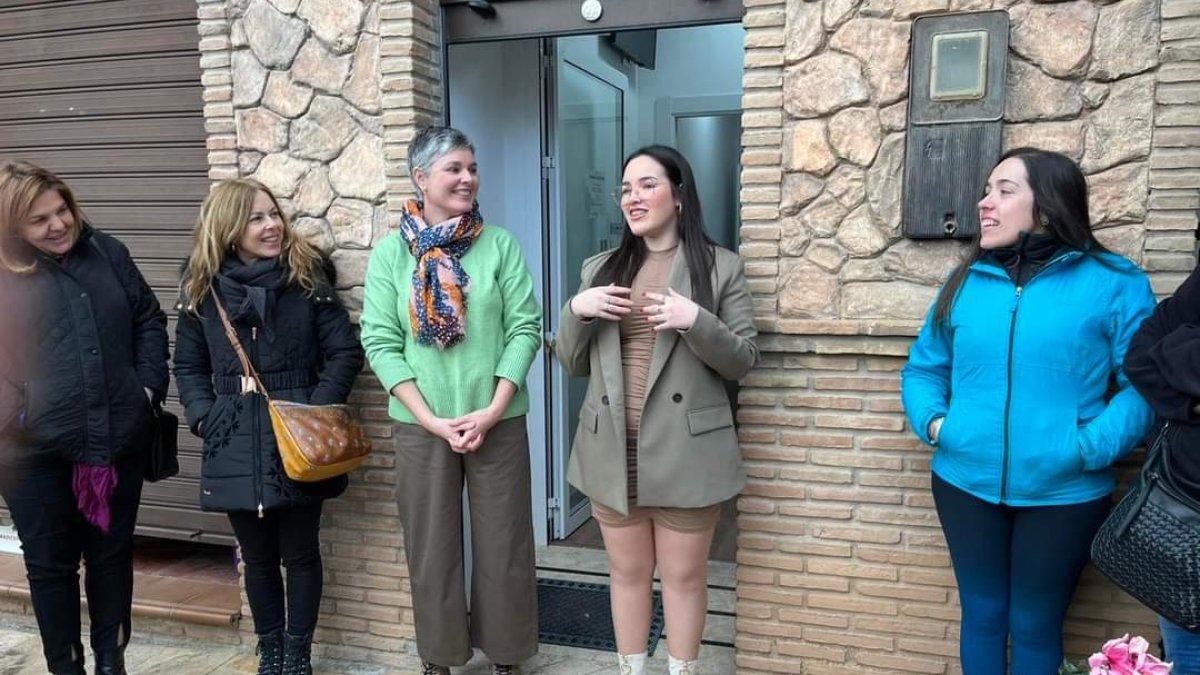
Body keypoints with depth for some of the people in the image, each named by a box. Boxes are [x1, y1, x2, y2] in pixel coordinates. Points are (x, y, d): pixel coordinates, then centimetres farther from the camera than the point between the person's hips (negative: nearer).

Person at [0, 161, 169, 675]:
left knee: (113, 552, 15)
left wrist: (149, 386, 0)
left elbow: (149, 320, 9)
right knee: (51, 562, 13)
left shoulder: (106, 252, 3)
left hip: (120, 438, 2)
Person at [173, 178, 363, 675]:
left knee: (300, 552, 10)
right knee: (257, 556, 15)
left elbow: (346, 353, -4)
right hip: (235, 446, 2)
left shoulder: (307, 278, -3)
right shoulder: (202, 289, 4)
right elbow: (188, 366, 11)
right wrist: (204, 418, -4)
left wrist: (317, 411, -14)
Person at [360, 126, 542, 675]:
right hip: (421, 426, 0)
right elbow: (380, 341, -4)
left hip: (499, 422, 0)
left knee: (503, 545, 9)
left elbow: (525, 329, -4)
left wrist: (492, 410, -13)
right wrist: (431, 420, -12)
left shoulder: (501, 245, -1)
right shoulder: (390, 252, 0)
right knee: (431, 547, 12)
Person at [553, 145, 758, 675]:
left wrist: (696, 321, -20)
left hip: (686, 449, -3)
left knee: (684, 574, 10)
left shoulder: (721, 267, -1)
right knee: (627, 571, 16)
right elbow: (572, 363, 9)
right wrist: (576, 311, -10)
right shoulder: (598, 269, 8)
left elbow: (743, 360, -4)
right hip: (612, 449, 3)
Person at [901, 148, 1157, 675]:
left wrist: (1089, 447, -21)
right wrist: (932, 421, -7)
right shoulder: (966, 281, 5)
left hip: (1064, 493, -3)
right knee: (982, 614, 18)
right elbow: (923, 368, 11)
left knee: (1035, 626, 15)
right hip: (965, 484, 3)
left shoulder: (1113, 282, -6)